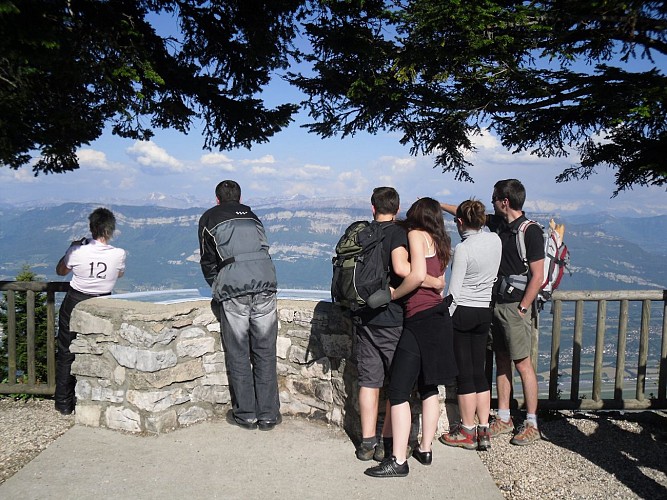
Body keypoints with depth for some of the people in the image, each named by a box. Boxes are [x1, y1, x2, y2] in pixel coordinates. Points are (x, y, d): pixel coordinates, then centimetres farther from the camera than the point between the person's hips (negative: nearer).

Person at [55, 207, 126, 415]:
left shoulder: (77, 251, -17)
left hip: (74, 303, -1)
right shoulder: (118, 254, -15)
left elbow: (60, 271, 3)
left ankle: (64, 403, 20)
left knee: (66, 353, 13)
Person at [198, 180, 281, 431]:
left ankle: (245, 415, 15)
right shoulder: (252, 216, 25)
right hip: (265, 286, 3)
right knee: (265, 354, 8)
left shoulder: (209, 218, 17)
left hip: (232, 290, -2)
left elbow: (208, 261, 17)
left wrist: (217, 288, 32)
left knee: (238, 356, 8)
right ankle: (268, 415, 13)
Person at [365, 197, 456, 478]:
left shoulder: (416, 235, -6)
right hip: (439, 315, 9)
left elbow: (418, 275, -20)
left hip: (420, 319, -9)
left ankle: (399, 461, -7)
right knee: (429, 387, 16)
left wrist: (393, 294, -9)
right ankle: (425, 450, 24)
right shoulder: (441, 243, 17)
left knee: (398, 390, -7)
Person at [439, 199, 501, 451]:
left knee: (464, 373, 3)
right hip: (485, 312, 6)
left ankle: (467, 432, 13)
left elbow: (453, 291, -16)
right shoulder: (495, 240, 1)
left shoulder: (462, 249, -17)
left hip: (462, 312, -6)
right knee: (479, 372, 13)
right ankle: (483, 431, 17)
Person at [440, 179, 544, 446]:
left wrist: (522, 308, -14)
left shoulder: (531, 231, -12)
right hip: (496, 303, 7)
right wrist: (439, 205, 29)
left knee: (522, 363, -3)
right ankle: (504, 418, 20)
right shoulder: (497, 223, 8)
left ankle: (531, 424, 7)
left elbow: (538, 276, -13)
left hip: (516, 306, -7)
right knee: (502, 361, 11)